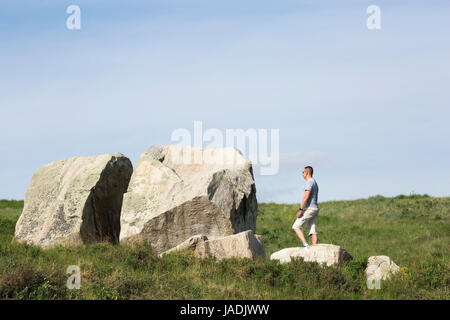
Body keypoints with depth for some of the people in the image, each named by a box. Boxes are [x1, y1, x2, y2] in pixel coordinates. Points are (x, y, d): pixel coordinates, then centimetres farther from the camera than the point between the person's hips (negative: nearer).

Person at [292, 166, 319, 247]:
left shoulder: (309, 182, -10)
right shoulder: (315, 183, 23)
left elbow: (306, 197, -20)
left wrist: (300, 210, -22)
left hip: (309, 209, -10)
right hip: (315, 208, 10)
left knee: (296, 227, -8)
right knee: (312, 231, 2)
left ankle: (305, 244, -20)